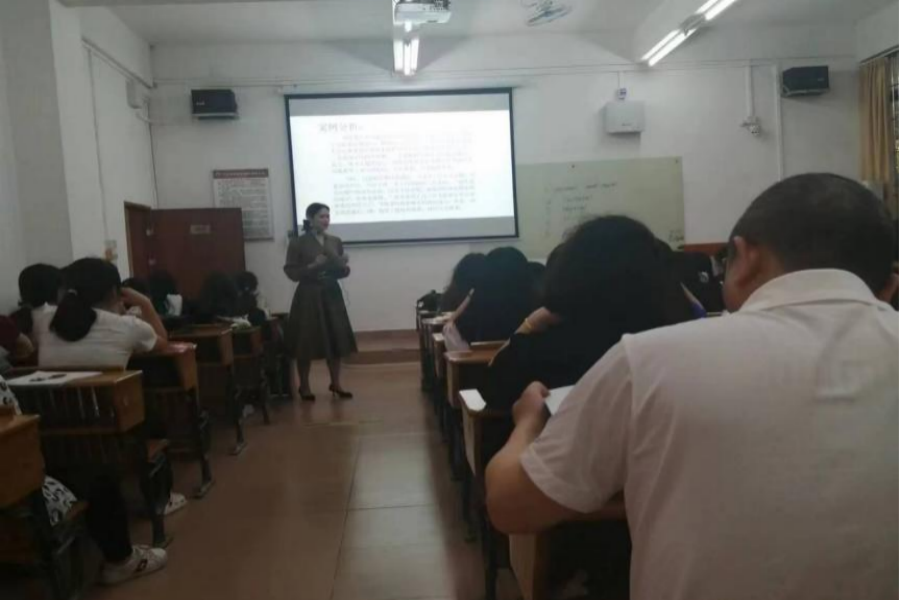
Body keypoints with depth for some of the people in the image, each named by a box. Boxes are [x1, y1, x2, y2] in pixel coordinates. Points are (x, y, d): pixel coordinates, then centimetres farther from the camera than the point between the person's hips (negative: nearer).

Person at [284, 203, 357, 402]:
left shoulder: (336, 242, 8)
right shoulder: (298, 243, -6)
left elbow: (343, 272, 13)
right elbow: (291, 273, -8)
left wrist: (344, 266, -9)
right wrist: (312, 266, -21)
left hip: (332, 294, 5)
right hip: (309, 296, -4)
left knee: (336, 339, 6)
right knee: (307, 341, 0)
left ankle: (336, 383, 20)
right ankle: (304, 386, 16)